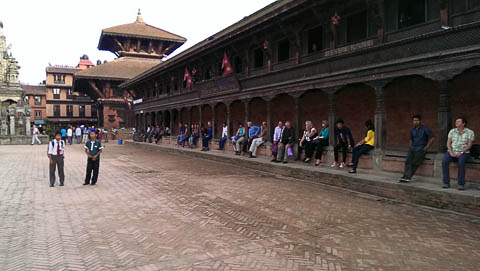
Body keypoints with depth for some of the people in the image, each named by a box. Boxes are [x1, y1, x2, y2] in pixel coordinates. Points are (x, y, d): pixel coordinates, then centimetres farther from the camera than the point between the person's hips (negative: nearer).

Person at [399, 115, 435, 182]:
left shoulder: (424, 129, -2)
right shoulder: (412, 130, 16)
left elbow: (433, 138, -5)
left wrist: (426, 147, -8)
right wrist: (411, 147, 13)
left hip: (421, 149, -5)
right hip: (412, 148, 5)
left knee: (415, 163, -24)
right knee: (408, 161, -22)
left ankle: (407, 176, -26)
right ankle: (407, 177, -33)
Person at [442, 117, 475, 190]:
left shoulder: (470, 132, 1)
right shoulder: (452, 131, 10)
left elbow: (469, 145, -6)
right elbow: (448, 143, 5)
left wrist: (461, 153, -19)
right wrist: (451, 152, -12)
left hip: (464, 153, -3)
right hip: (452, 152, 3)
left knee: (461, 162, -37)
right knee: (444, 161, -29)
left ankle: (461, 184, -29)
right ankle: (446, 183, -24)